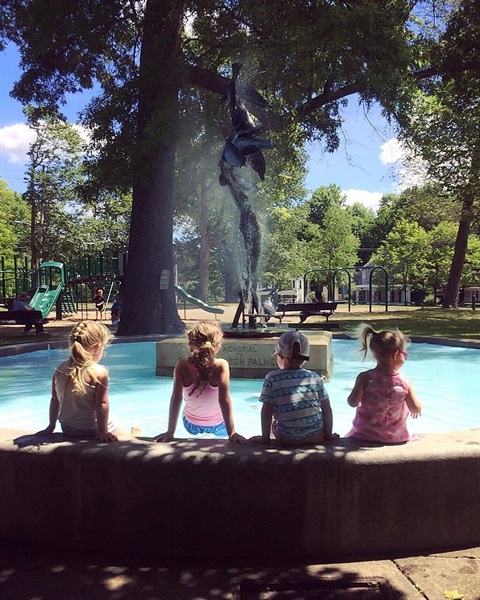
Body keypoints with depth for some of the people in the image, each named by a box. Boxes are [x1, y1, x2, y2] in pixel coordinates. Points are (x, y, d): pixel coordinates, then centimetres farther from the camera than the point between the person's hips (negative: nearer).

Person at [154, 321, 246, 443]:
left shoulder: (182, 366, -24)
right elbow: (224, 400, -33)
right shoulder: (221, 366, -28)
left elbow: (176, 399, -25)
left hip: (191, 426, 2)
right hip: (218, 427, -1)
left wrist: (170, 432, -20)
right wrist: (232, 433, -31)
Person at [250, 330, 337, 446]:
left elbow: (267, 411, -6)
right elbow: (327, 409, 1)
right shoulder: (315, 378, -1)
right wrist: (328, 435, 11)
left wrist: (265, 437, 3)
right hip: (316, 437, 1)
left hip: (288, 439, -1)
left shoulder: (272, 378, -7)